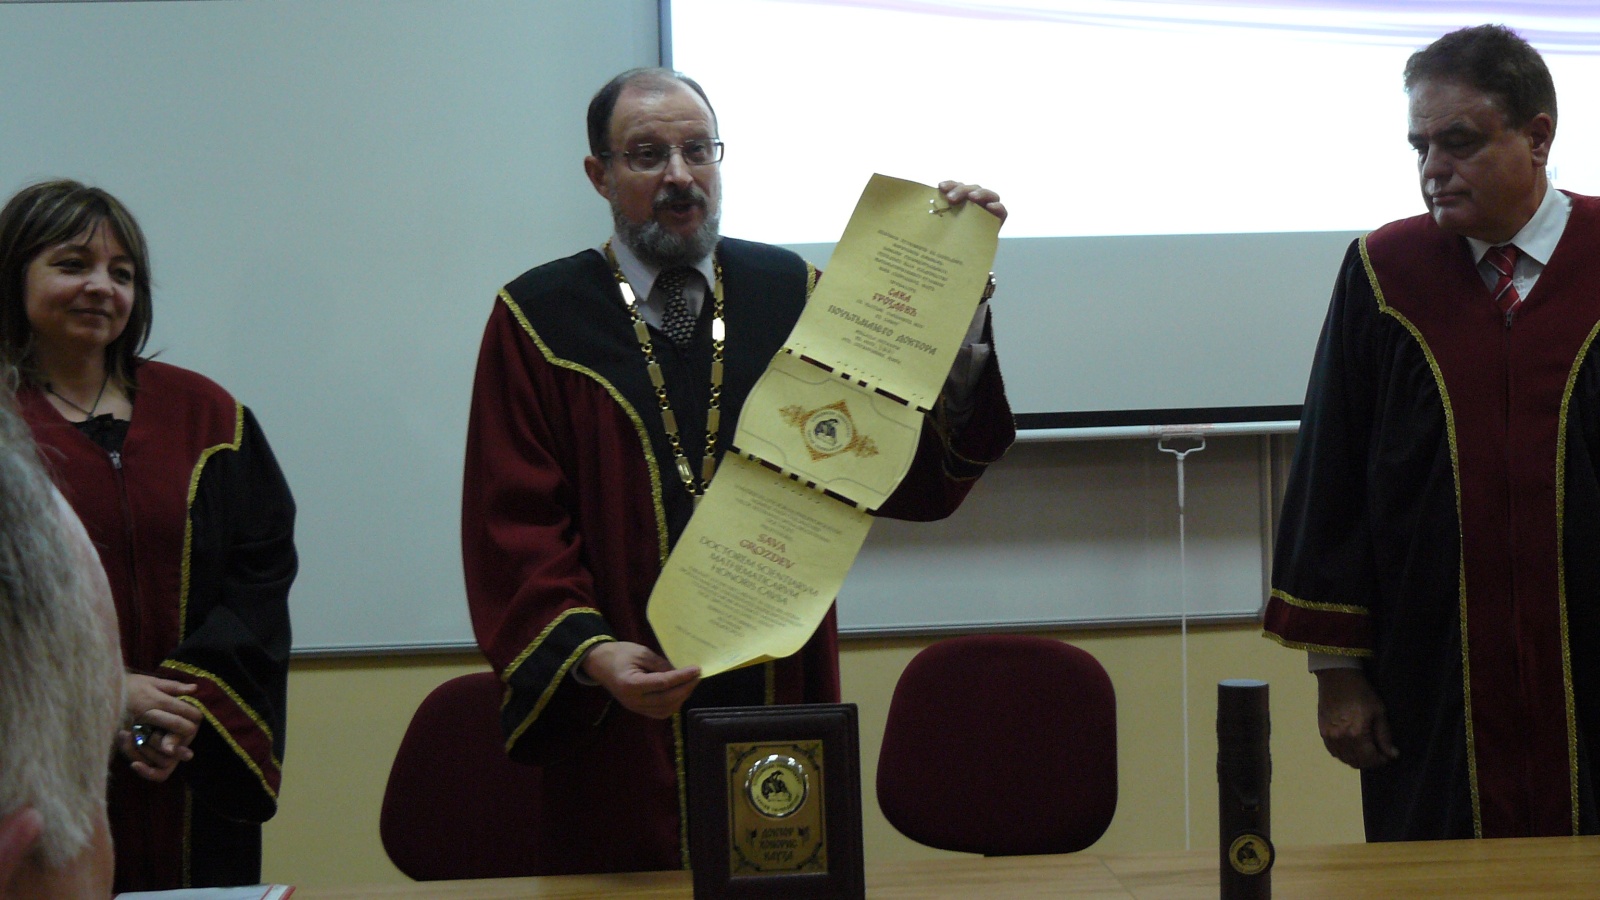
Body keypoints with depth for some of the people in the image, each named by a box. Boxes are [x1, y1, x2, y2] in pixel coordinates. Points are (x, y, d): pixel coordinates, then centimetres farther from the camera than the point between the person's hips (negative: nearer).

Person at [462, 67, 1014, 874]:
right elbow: (513, 525, -4)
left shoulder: (790, 297, 7)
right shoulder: (539, 320, 2)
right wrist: (589, 650, -20)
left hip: (784, 706, 2)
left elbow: (920, 483, -2)